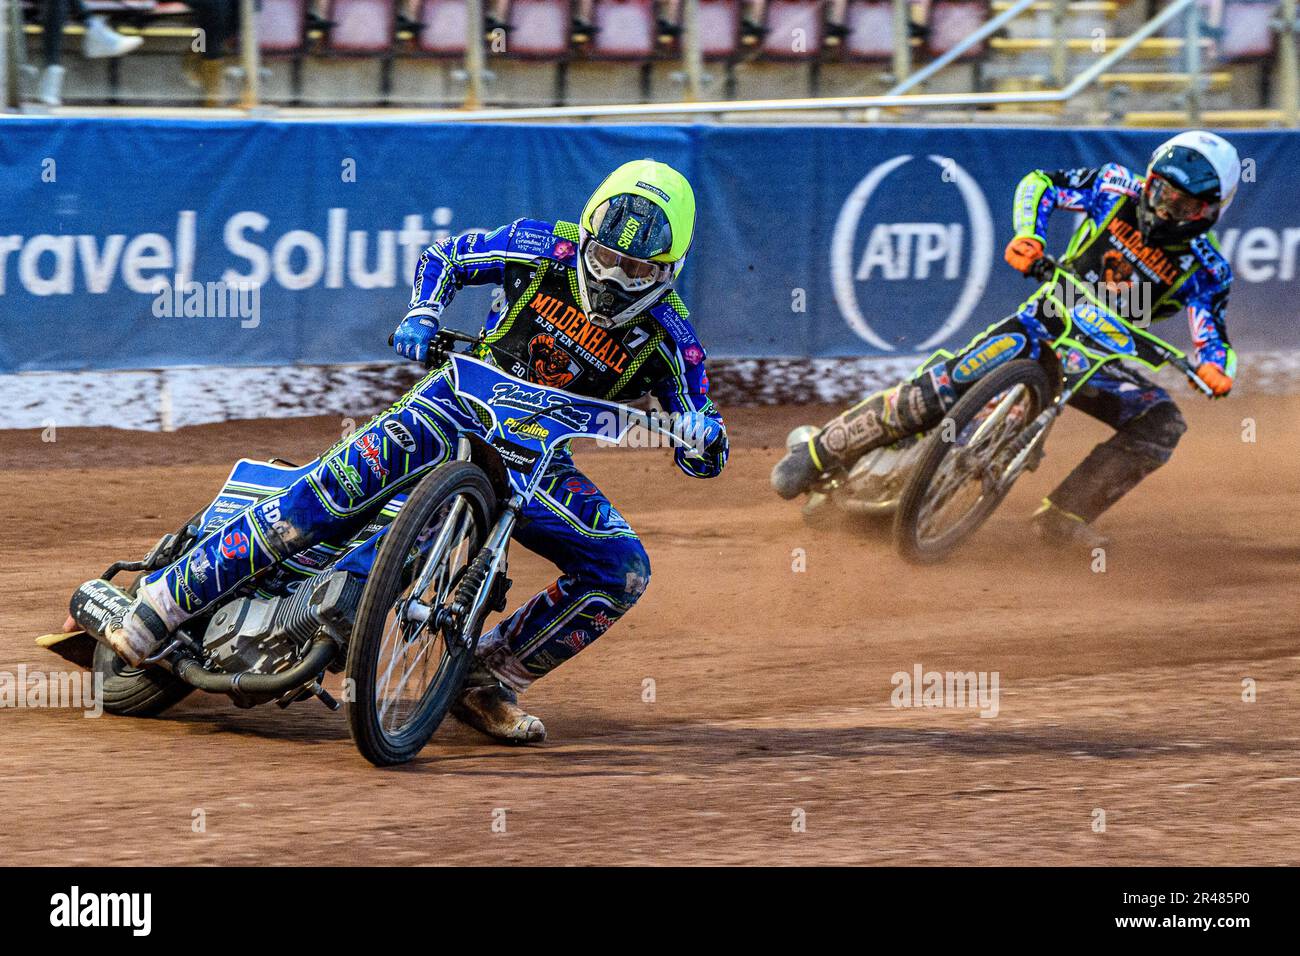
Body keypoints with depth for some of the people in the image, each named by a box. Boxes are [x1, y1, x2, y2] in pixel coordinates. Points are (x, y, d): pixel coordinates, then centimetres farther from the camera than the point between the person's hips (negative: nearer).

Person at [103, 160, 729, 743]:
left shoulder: (667, 336, -8)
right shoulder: (544, 248, -8)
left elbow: (702, 460, -6)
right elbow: (445, 257, 7)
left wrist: (704, 435, -31)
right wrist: (422, 315, -13)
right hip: (460, 404, -2)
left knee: (624, 570, -17)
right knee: (345, 479, -29)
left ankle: (489, 680, -2)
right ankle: (166, 600, -28)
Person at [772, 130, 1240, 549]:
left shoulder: (1204, 267, -6)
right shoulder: (1119, 189, -4)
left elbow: (1212, 332, -12)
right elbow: (1039, 182, 4)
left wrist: (1214, 368, -36)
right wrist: (1027, 234, -15)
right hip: (1046, 324, -2)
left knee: (1162, 422, -22)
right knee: (939, 390, -22)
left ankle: (1064, 515, -20)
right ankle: (820, 451, -8)